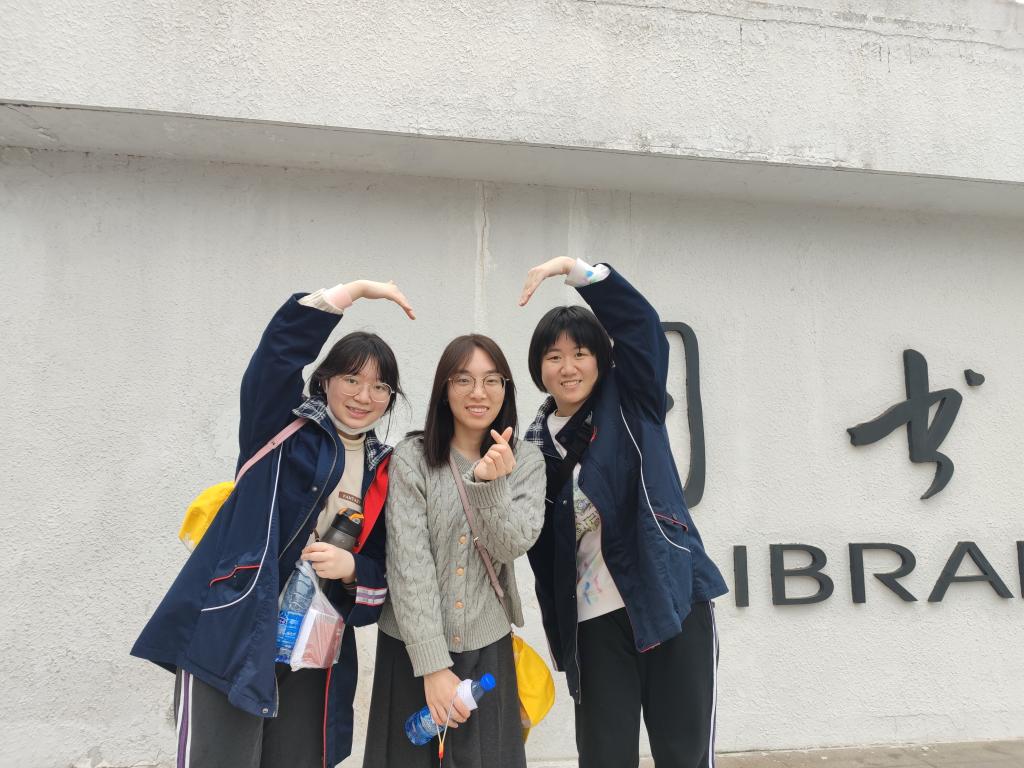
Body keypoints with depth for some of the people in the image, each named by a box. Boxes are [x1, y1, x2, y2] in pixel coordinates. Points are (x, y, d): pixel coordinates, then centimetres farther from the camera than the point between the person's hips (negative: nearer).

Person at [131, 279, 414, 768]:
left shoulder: (385, 472, 11)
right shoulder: (283, 427, 1)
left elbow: (384, 567, 12)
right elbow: (280, 348, -17)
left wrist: (350, 567, -10)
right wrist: (356, 290, -17)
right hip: (231, 632, -4)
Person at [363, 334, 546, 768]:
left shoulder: (526, 462, 0)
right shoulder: (411, 458, -10)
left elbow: (511, 547, -11)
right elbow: (408, 565, -15)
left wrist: (490, 484, -27)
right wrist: (433, 664, -19)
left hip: (487, 648, 2)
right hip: (411, 648, -1)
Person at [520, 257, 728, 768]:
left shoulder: (631, 403, 2)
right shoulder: (534, 446, 7)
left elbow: (638, 320, -13)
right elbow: (542, 554, 10)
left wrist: (573, 267, -22)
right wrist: (557, 637, 11)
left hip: (672, 601, -2)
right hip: (594, 621, 2)